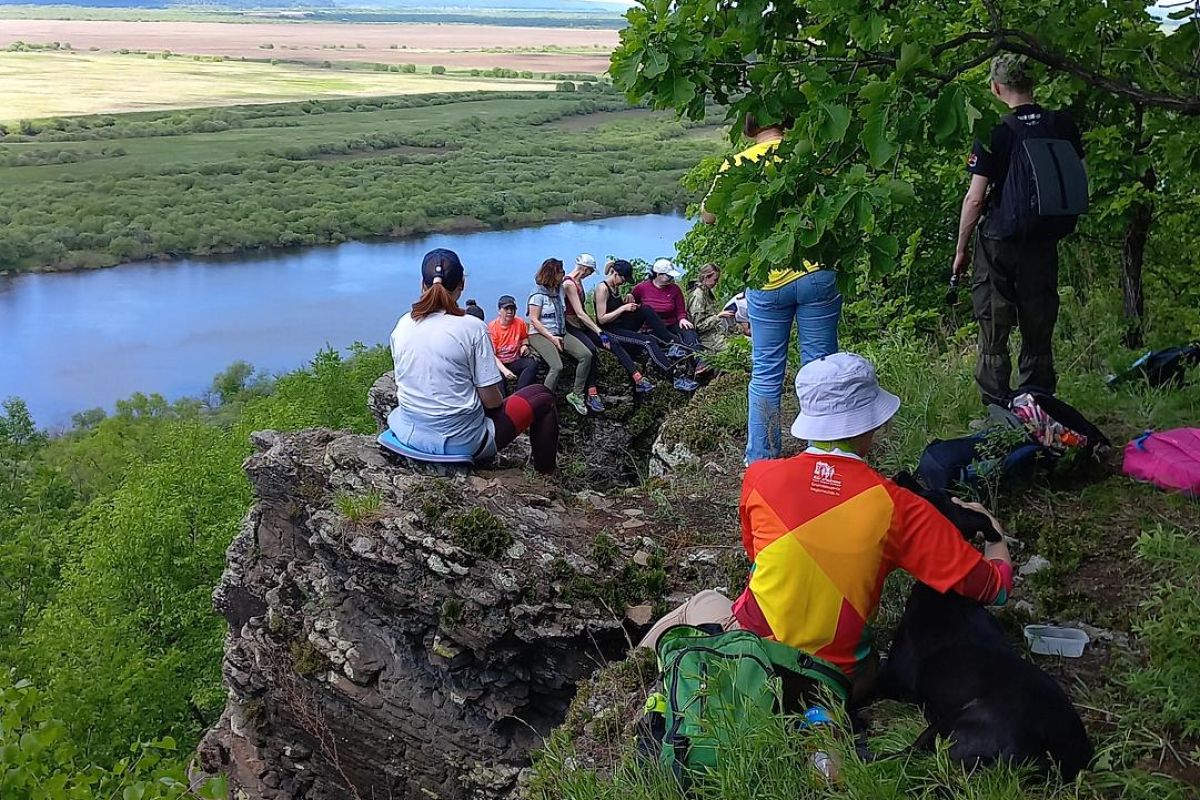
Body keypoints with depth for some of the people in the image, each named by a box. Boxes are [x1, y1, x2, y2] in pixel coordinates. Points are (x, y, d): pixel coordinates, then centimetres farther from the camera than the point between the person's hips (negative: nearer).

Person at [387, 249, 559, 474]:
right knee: (543, 397, 13)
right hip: (462, 443, -5)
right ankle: (545, 476, 27)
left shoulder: (402, 325, -3)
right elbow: (491, 400, -14)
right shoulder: (472, 328, -17)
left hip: (410, 436, 6)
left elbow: (402, 385, 8)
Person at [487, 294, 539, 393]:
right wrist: (504, 370, -28)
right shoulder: (491, 327, -10)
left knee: (532, 363, -27)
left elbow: (524, 338, 25)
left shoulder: (520, 323, 1)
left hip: (515, 362, 4)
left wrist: (524, 346, 0)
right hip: (498, 363, -4)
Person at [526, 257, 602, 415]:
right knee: (557, 367, -30)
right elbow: (534, 320, -12)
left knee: (587, 355, -14)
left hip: (560, 333, 7)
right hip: (540, 335, -7)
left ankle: (577, 395, -5)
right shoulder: (539, 294, -9)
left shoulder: (560, 290, 13)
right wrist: (552, 338, -16)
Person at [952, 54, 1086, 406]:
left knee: (993, 335, 5)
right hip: (1043, 244, 4)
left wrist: (961, 250, -3)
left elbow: (974, 199, -12)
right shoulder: (1063, 126, 0)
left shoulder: (994, 134, -12)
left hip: (998, 242, -3)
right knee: (1038, 332, 13)